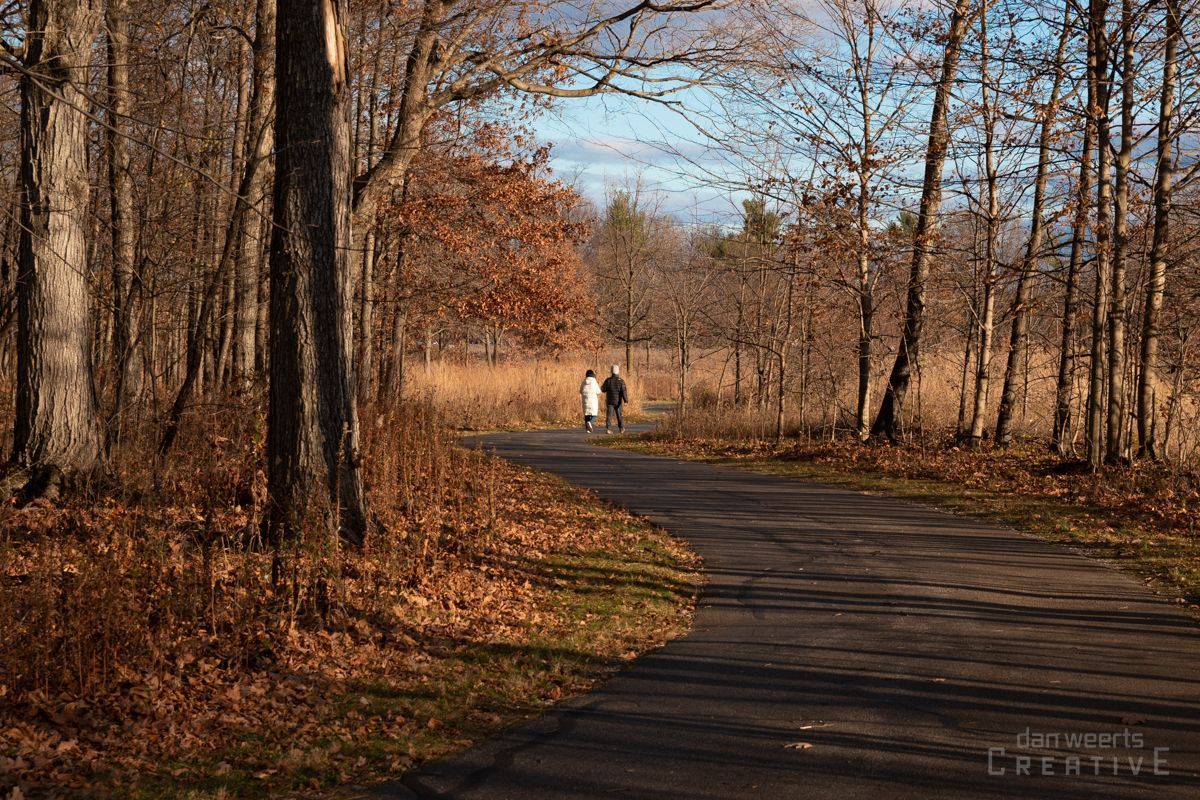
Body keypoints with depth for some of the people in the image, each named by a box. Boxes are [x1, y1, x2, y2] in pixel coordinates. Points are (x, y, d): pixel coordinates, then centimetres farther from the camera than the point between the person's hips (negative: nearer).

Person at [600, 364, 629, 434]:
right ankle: (621, 428, 22)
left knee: (609, 415, -3)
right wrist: (626, 400, -18)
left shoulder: (608, 380, -6)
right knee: (619, 415, 16)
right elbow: (624, 391, -15)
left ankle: (608, 428, -17)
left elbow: (603, 389, 3)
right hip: (618, 402, 0)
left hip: (609, 401, 0)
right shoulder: (621, 381, -8)